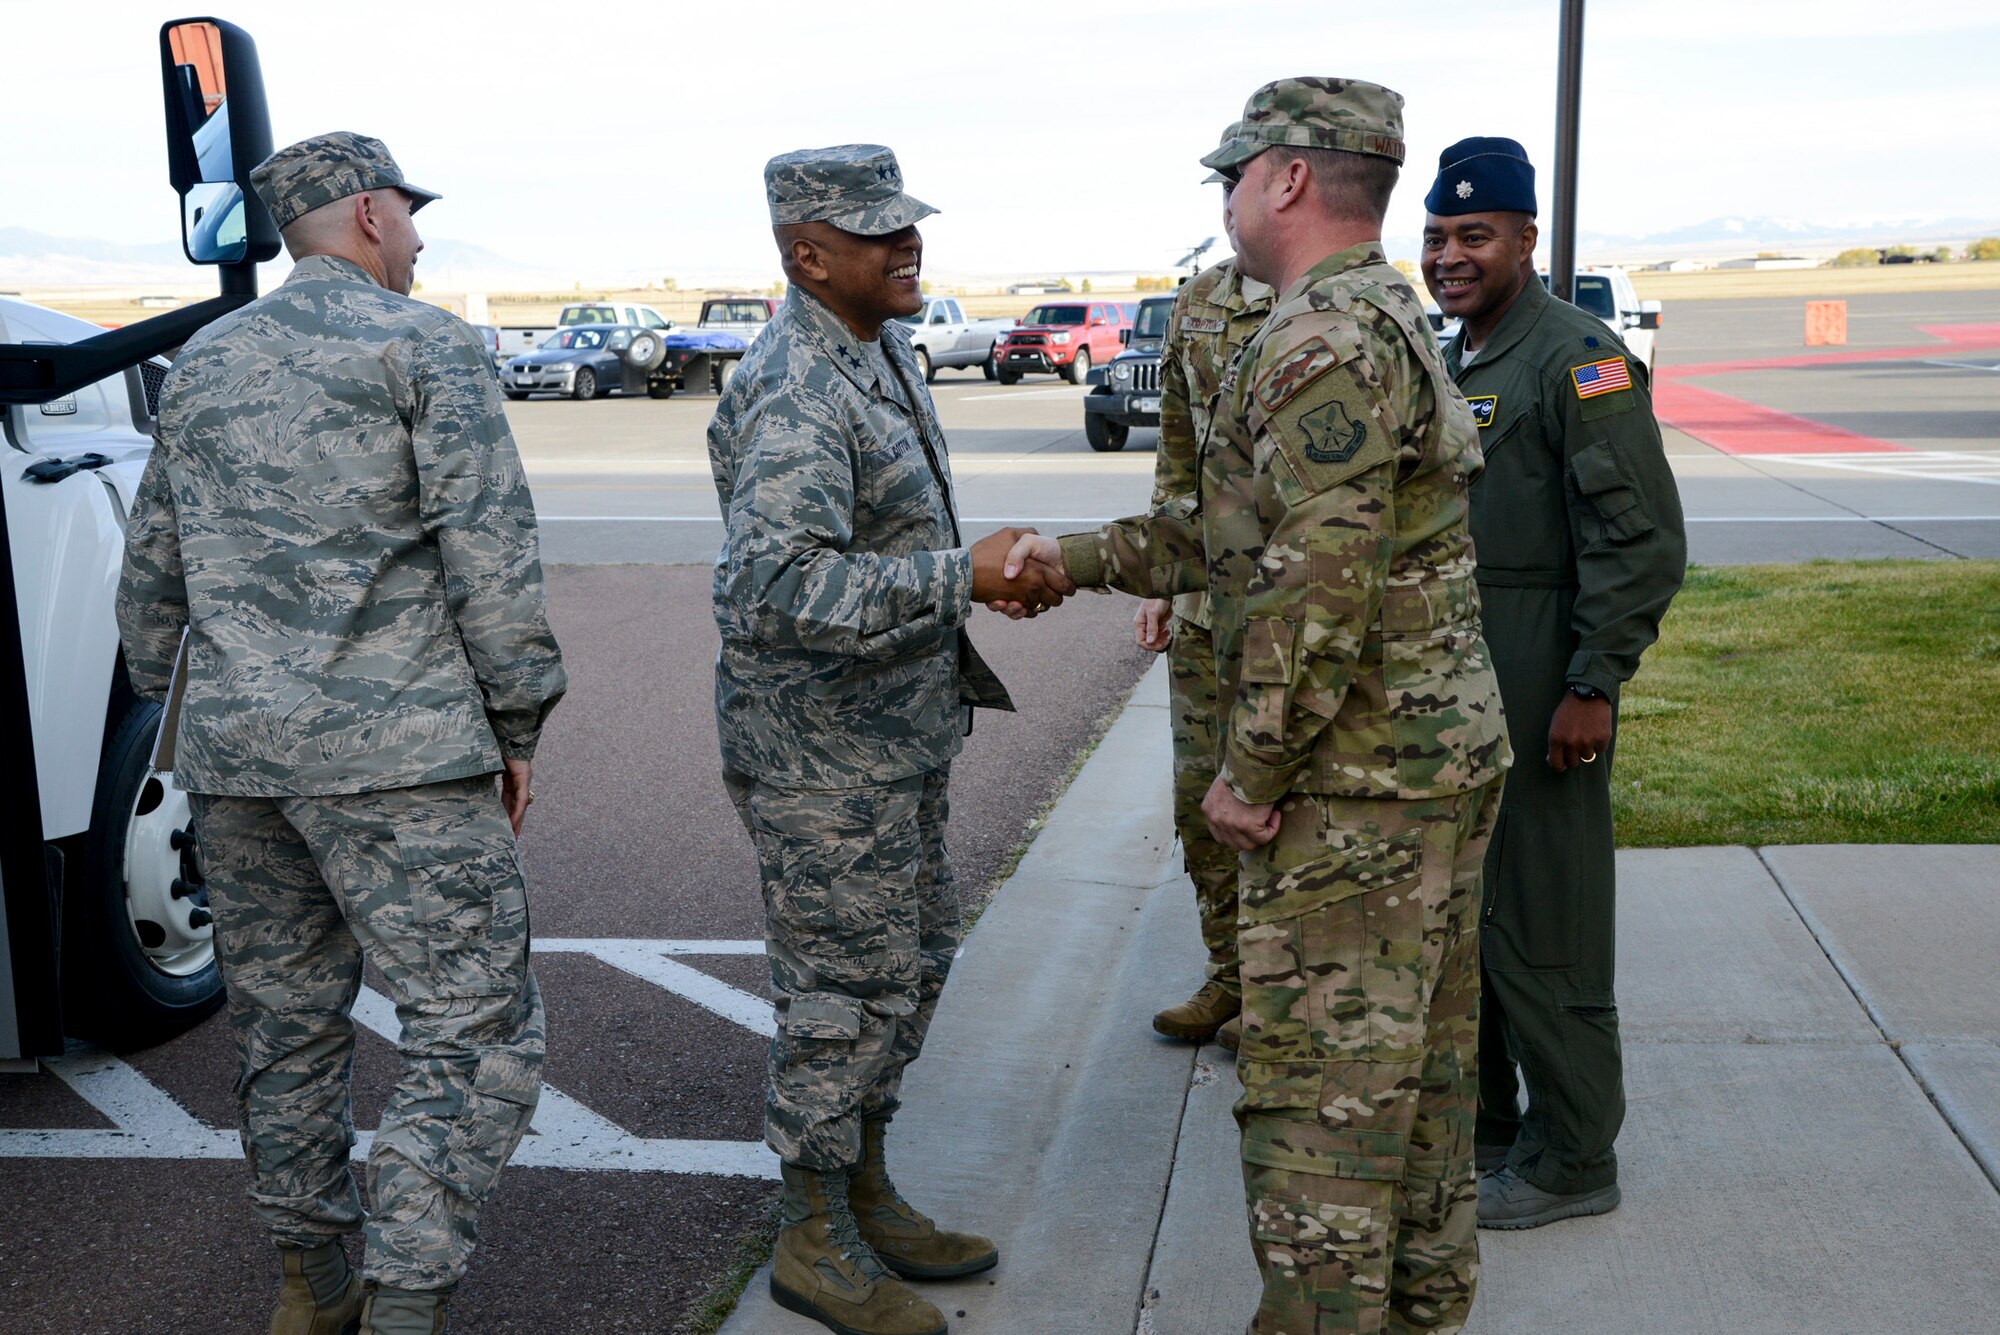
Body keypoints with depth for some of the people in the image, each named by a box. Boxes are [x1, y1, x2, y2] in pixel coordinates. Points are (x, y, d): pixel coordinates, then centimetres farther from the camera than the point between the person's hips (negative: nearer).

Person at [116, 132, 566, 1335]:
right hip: (397, 747, -7)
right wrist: (520, 724, -3)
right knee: (476, 1030, -2)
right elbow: (492, 555, -10)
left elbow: (153, 562, 22)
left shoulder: (203, 362, 16)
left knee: (286, 1024, 17)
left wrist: (158, 690, 33)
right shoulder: (427, 346, -4)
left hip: (232, 747, 7)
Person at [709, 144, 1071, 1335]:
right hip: (821, 752, -10)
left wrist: (993, 570, 6)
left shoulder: (883, 355, 9)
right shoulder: (794, 397, -24)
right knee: (849, 987, 1)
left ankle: (866, 1197, 35)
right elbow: (778, 592, -36)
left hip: (903, 732, 10)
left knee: (915, 962, 19)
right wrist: (963, 574, -34)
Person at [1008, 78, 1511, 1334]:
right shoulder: (1390, 321, 15)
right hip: (1444, 759, 11)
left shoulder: (1326, 345, -19)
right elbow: (1247, 535, 19)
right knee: (1421, 1059, 19)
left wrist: (1251, 774, -17)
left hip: (1355, 784, -10)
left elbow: (1322, 587, -27)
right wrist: (1077, 557, 16)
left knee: (1318, 1088, -1)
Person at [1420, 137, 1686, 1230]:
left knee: (1538, 928, -1)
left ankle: (1572, 1160, 14)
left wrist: (1594, 687, -20)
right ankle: (1481, 1127, 31)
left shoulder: (1577, 359, -13)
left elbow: (1642, 539, -18)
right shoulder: (1449, 363, 15)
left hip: (1536, 689, -9)